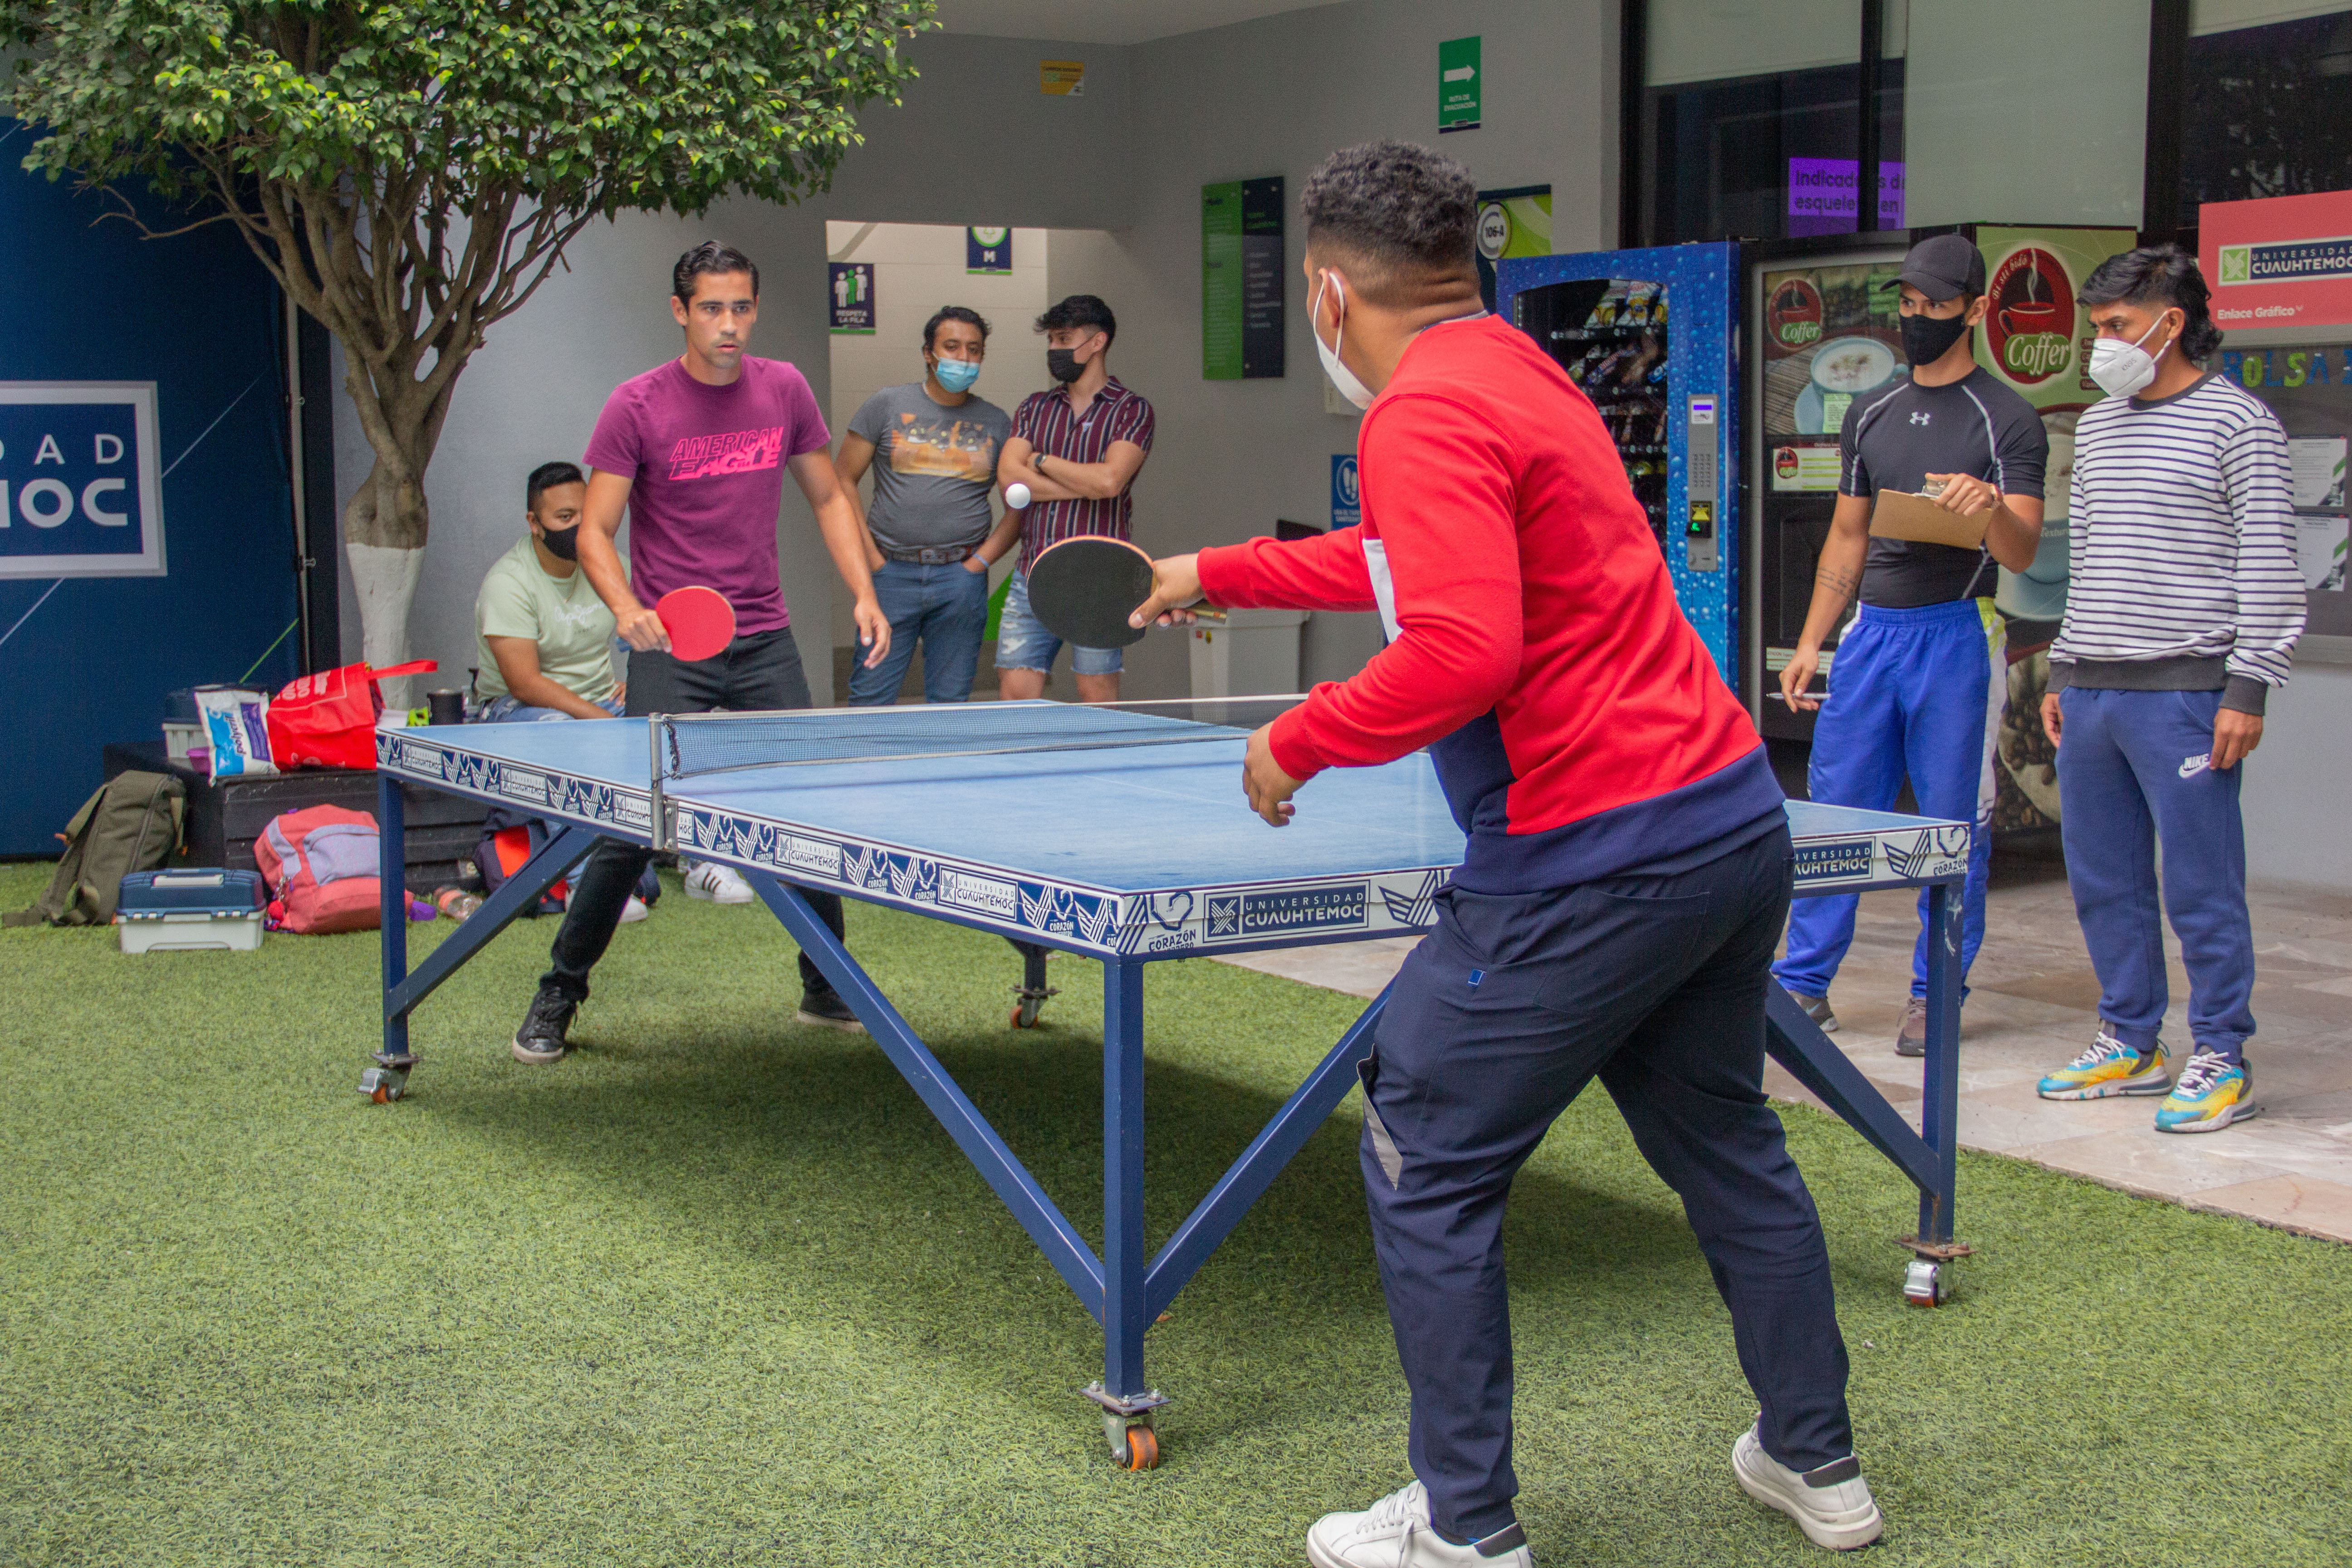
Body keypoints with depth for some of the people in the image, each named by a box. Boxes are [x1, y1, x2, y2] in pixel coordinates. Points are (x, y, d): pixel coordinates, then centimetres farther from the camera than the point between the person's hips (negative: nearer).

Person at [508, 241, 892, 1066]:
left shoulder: (783, 389, 3)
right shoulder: (637, 405, -8)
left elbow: (827, 496, 16)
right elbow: (594, 532, -8)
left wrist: (863, 591, 4)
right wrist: (626, 609, -27)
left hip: (765, 642, 4)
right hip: (670, 648, -4)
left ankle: (827, 989, 22)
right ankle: (558, 996, 9)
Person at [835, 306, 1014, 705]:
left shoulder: (996, 423, 10)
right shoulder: (887, 406, 5)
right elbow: (842, 482, 5)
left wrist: (983, 559, 0)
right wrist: (869, 555, -2)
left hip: (961, 578, 2)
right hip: (891, 573, -1)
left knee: (950, 702, 5)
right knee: (870, 699, -3)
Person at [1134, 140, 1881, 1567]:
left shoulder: (1425, 412, -15)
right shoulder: (1522, 376, 17)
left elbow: (1461, 647, -27)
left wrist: (1300, 742, -12)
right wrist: (1220, 573, 42)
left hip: (1595, 863, -10)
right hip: (1739, 823, 10)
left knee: (1426, 1172, 4)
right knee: (1725, 1147, 23)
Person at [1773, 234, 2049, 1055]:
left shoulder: (2007, 420, -2)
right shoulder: (1870, 415, 14)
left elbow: (2022, 553, -10)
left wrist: (1991, 508, -32)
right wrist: (1810, 642, 13)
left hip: (1958, 635, -5)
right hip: (1871, 631, 5)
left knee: (1954, 827, 0)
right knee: (1832, 811, 5)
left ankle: (1936, 996, 10)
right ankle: (1804, 982, 12)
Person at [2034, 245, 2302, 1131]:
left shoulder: (2237, 422, -4)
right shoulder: (2097, 426, 17)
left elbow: (2270, 567, -7)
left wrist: (2248, 690, -13)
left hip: (2183, 691, -7)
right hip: (2089, 693, 7)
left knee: (2202, 886, -3)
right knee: (2101, 881, 10)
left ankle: (2221, 1063, 6)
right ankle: (2130, 1043, 21)